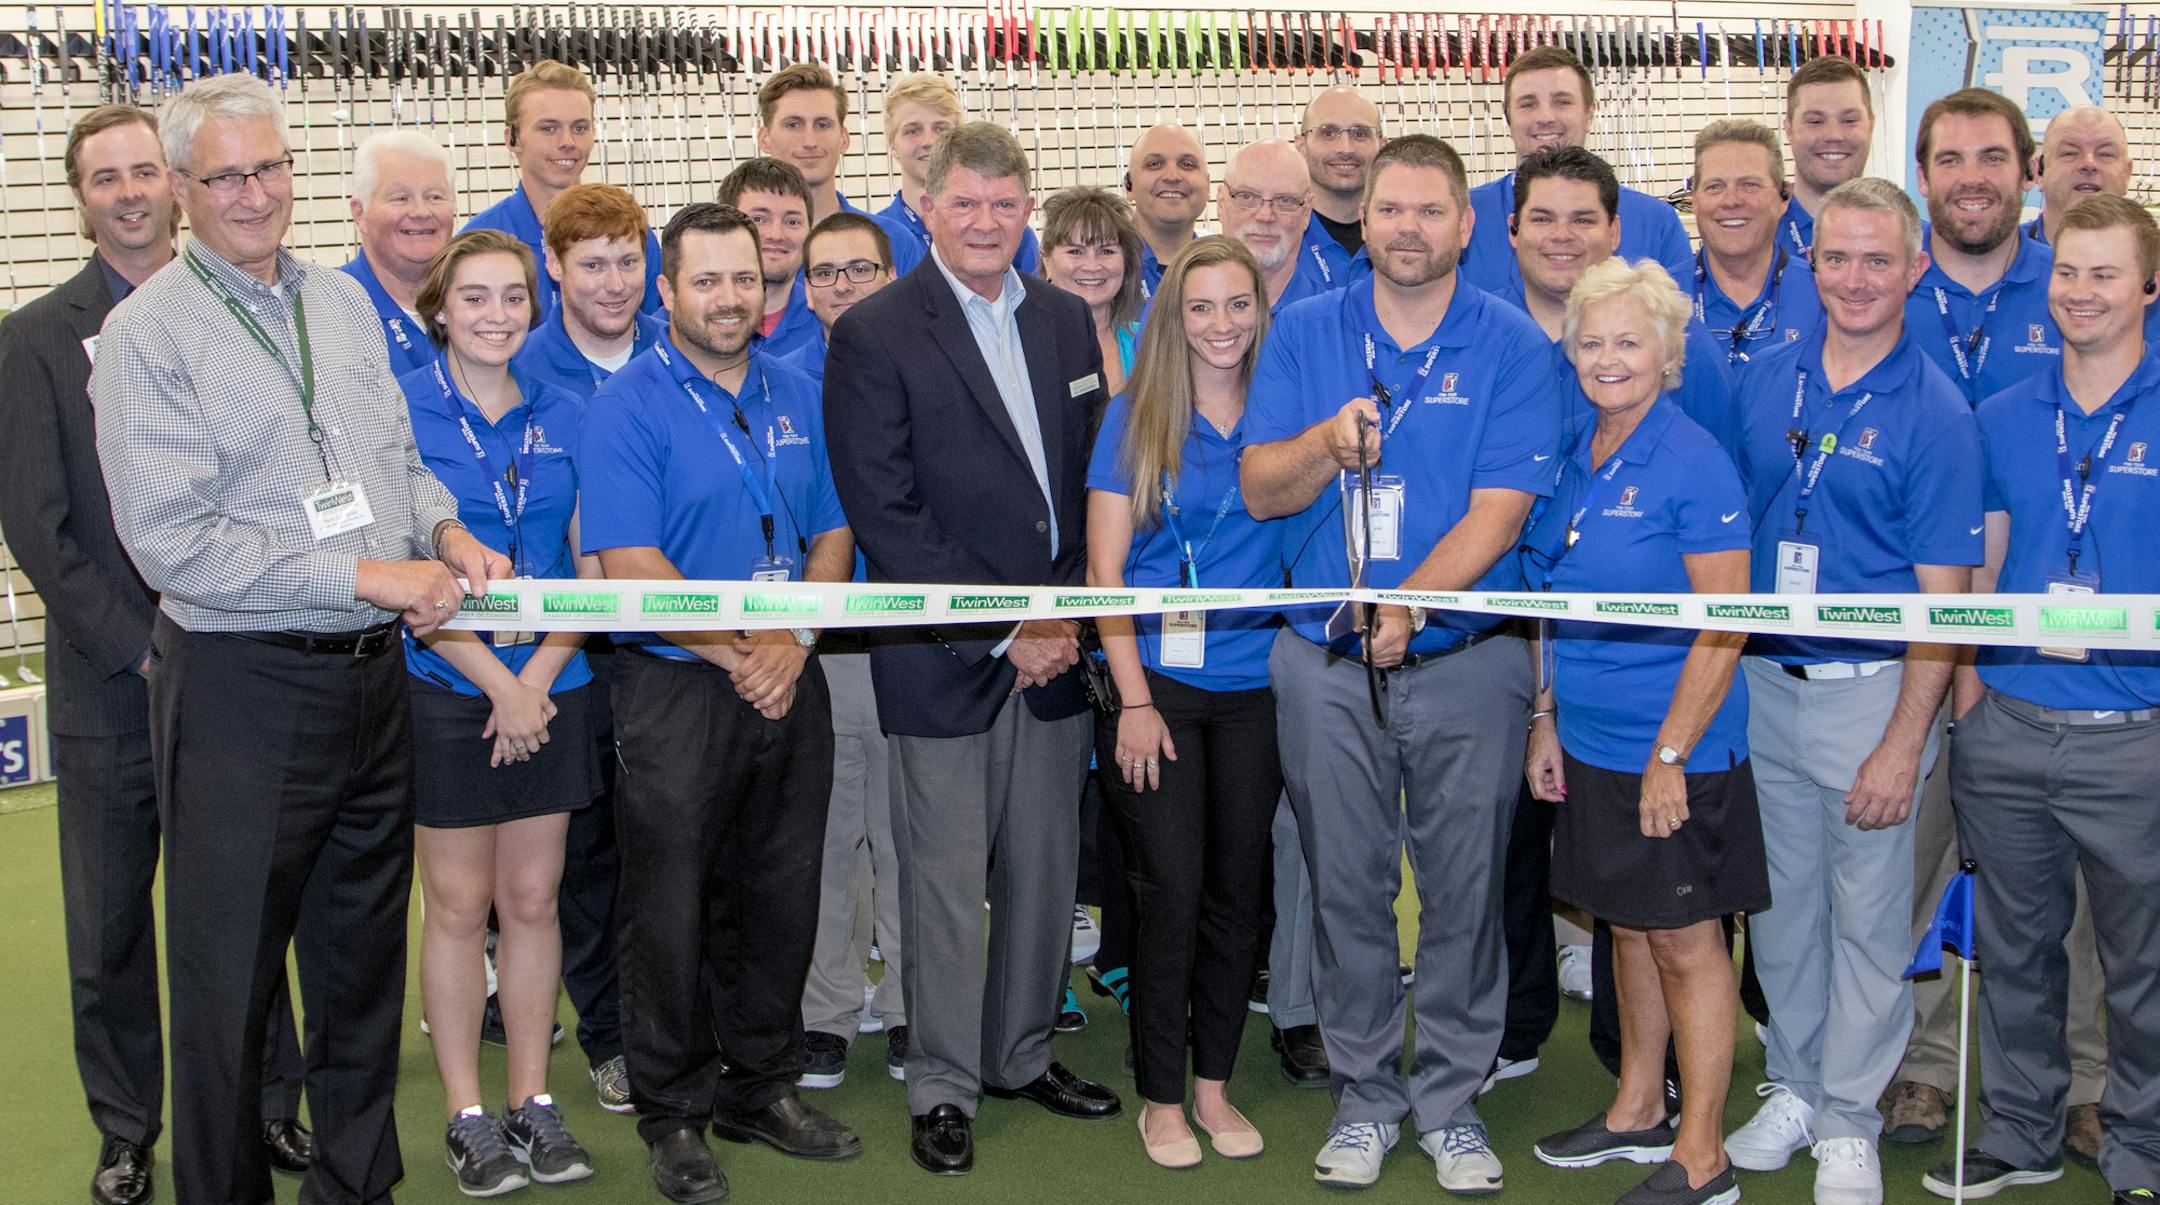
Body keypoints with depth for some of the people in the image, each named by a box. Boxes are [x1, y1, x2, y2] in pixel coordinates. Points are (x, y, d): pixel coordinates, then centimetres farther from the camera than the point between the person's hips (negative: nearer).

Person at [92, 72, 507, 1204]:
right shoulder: (147, 333, -10)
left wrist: (446, 531, -4)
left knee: (364, 956, 18)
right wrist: (368, 577, -19)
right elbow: (171, 543, -18)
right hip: (242, 687, -6)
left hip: (374, 675, 6)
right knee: (228, 980, 5)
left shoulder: (344, 303, 10)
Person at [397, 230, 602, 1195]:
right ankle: (466, 1114, 16)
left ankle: (533, 1102, 20)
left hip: (552, 689, 3)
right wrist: (498, 682, -14)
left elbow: (591, 566, 6)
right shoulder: (398, 411, -5)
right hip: (445, 691, -3)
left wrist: (541, 673, -9)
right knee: (457, 905, 4)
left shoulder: (566, 417, 6)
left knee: (532, 898, 9)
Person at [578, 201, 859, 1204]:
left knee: (780, 896, 13)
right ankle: (674, 1113, 19)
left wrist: (791, 644, -8)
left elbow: (832, 533, 8)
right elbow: (628, 565, -14)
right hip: (676, 692, -5)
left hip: (791, 689, 5)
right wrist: (735, 654, -15)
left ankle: (761, 1085, 29)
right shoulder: (626, 405, -8)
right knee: (672, 908, 4)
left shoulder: (798, 396, 8)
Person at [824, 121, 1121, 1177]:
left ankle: (1021, 1054, 30)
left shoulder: (1067, 322, 11)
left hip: (1054, 651, 5)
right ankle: (943, 1084, 18)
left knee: (1045, 867, 13)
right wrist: (1004, 629, -14)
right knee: (945, 878, 3)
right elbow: (886, 515, -13)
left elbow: (1091, 483, 12)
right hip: (944, 658, -5)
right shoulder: (873, 335, -7)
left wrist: (1068, 615, -1)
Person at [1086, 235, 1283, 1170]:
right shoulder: (1135, 417, 0)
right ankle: (1162, 1097, 14)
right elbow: (1105, 566, -3)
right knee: (1170, 891, 0)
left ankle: (1214, 1083, 23)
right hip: (1155, 679, -2)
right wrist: (1135, 698, -9)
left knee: (1238, 890, 8)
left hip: (1254, 684, 2)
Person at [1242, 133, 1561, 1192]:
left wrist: (1408, 604, -23)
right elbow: (1260, 492, 0)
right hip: (1326, 665, 1)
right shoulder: (1303, 333, 4)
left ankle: (1451, 1100, 22)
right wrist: (1328, 443, -20)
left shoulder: (1512, 345, -3)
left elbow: (1497, 512, -10)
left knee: (1464, 887, 6)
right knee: (1347, 886, 9)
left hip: (1468, 661, -1)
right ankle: (1365, 1094, 24)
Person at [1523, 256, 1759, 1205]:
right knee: (1628, 929, 18)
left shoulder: (1694, 463, -14)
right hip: (1592, 746, 7)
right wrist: (1546, 721, 12)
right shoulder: (1574, 461, 7)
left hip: (1676, 751, -7)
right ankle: (1638, 1112, 33)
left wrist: (1671, 754, -18)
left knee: (1685, 942, 2)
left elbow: (1726, 627, -17)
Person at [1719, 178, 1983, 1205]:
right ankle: (1793, 1088, 31)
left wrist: (1904, 743, -15)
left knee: (1867, 918, 6)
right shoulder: (1765, 379, 3)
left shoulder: (1935, 414, -9)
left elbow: (1943, 597, -10)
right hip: (1763, 684, 4)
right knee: (1781, 905, 14)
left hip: (1872, 689, -4)